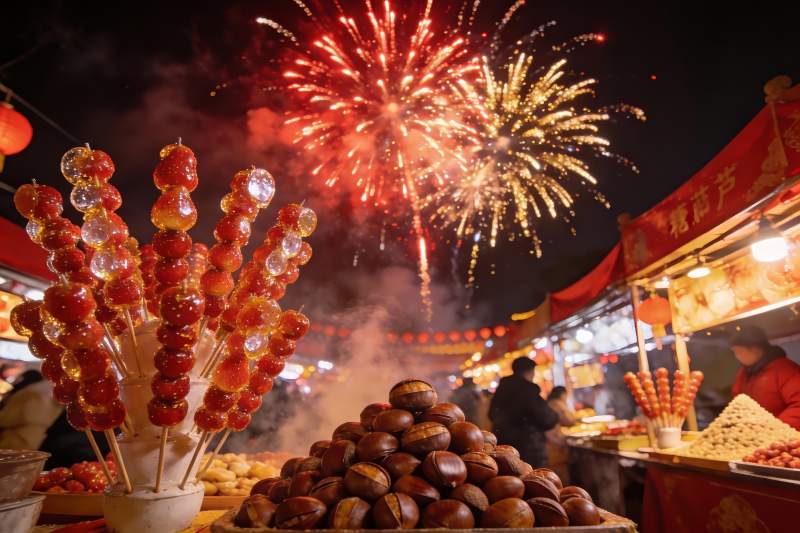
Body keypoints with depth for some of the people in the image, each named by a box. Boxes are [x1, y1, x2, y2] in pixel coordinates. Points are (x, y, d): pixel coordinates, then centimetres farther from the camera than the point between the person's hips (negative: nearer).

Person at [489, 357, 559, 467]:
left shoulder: (501, 389, 6)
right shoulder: (528, 391, -18)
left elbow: (492, 415, 20)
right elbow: (548, 420, -16)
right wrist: (554, 415, 6)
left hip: (503, 446, 8)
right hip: (529, 450, -8)